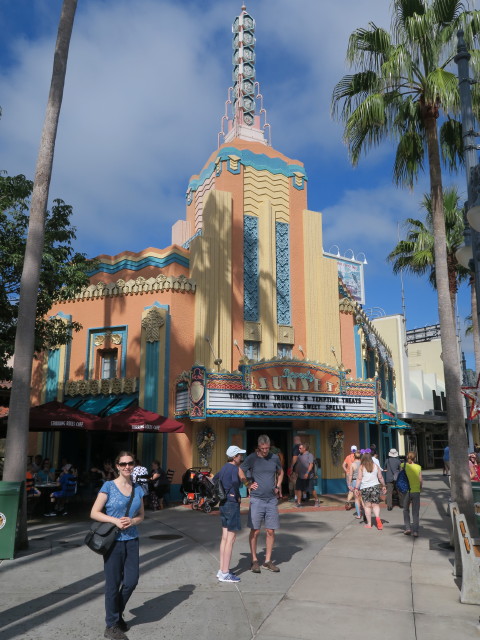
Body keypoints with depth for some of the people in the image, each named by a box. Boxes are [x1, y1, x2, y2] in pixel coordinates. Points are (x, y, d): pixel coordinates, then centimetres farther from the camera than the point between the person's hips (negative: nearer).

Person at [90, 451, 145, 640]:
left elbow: (141, 516, 11)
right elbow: (94, 513, -9)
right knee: (113, 583, 5)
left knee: (131, 580, 6)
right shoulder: (109, 486, -8)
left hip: (131, 540, 4)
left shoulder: (138, 489, 4)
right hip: (113, 540, -4)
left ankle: (117, 613, 34)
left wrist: (132, 521, -11)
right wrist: (115, 520, -20)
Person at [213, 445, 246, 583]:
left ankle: (222, 570, 22)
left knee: (225, 538, 15)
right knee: (230, 539, -2)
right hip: (232, 505, -9)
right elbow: (235, 482, -37)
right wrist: (237, 496, -21)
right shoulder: (234, 469, -17)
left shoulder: (224, 468, 11)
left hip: (223, 504, 9)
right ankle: (225, 573, 3)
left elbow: (214, 480, 25)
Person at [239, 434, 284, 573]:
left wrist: (278, 486, 10)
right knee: (255, 531, 2)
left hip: (272, 500, 3)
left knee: (271, 531, 6)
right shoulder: (252, 458, -5)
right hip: (256, 500, -3)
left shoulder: (274, 458, 4)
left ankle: (268, 561, 19)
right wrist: (248, 484, -3)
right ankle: (254, 560, 17)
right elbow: (239, 471, 5)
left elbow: (280, 472, 22)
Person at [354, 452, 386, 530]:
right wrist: (383, 486, 19)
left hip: (365, 488, -2)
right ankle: (377, 517, -19)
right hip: (375, 486, 2)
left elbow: (359, 478, -8)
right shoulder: (375, 466, 3)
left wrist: (357, 488, -4)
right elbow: (380, 477, 7)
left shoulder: (361, 467, -5)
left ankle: (369, 523, 10)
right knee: (375, 504, 8)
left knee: (367, 506, 6)